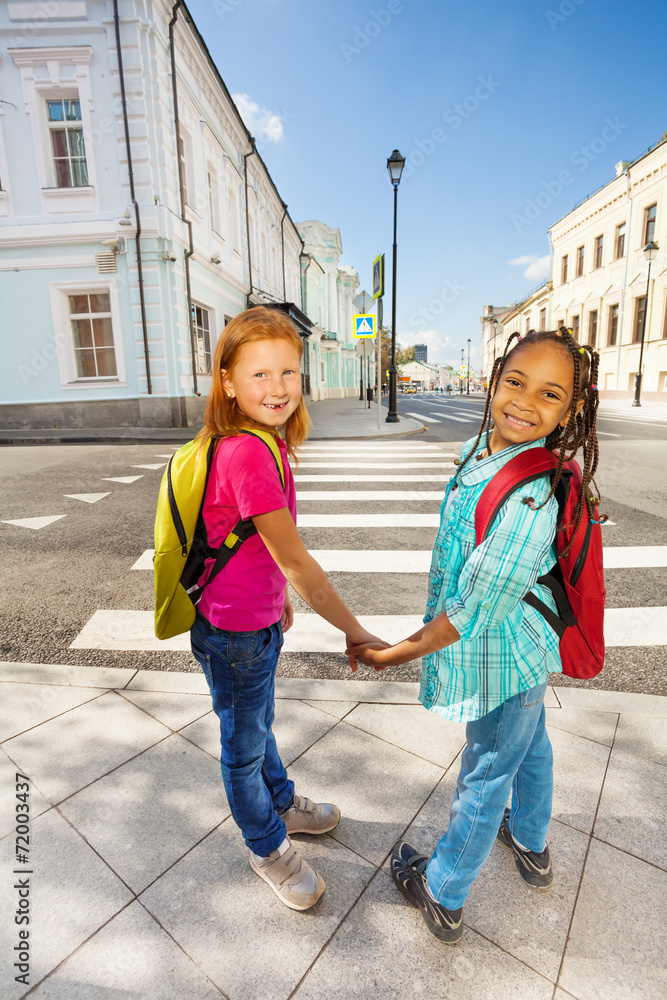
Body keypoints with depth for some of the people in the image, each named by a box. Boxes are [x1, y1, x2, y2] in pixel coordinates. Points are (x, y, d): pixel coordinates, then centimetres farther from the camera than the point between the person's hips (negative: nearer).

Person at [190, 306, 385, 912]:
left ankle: (282, 803, 56)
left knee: (258, 725, 30)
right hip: (233, 633, -8)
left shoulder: (264, 442, -1)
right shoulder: (247, 453, -30)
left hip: (258, 618, 8)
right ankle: (268, 847, 45)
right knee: (244, 743, 18)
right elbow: (294, 559, -28)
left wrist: (278, 598, 18)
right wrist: (353, 630, -19)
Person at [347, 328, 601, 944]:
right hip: (520, 646, 8)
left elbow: (477, 606, -30)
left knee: (485, 776, 15)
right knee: (528, 746, 30)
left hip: (503, 658, -8)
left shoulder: (530, 496, -35)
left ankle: (443, 897, 43)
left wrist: (399, 652, -18)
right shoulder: (481, 449, -7)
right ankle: (531, 846, 60)